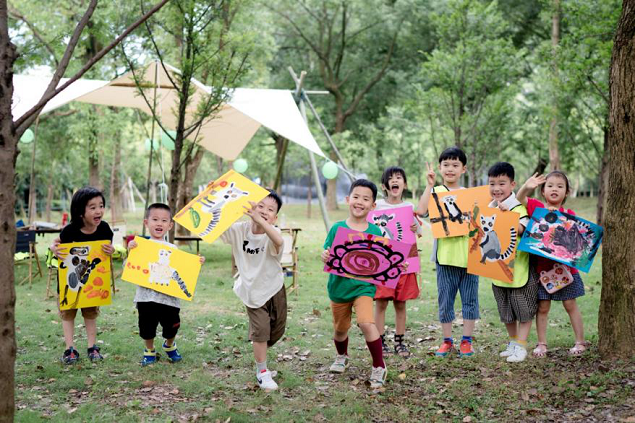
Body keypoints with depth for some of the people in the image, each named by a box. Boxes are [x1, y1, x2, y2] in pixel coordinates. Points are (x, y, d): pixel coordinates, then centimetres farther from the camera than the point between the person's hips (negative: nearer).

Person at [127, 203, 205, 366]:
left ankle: (170, 346, 45)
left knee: (171, 326, 13)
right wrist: (130, 251, -19)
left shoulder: (173, 249, 6)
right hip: (146, 296, -1)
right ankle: (149, 351, 37)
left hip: (169, 297, 1)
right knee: (147, 328, 10)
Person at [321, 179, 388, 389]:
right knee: (340, 328, 17)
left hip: (364, 285, -2)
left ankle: (379, 366, -6)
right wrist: (325, 257, -27)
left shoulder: (375, 232, -4)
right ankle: (342, 356, 50)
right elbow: (327, 255, -4)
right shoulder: (337, 228, -4)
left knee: (366, 323, -23)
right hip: (339, 285, 2)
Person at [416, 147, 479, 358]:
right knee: (445, 299, 6)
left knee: (469, 298, 6)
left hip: (469, 253, 2)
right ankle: (447, 341, 17)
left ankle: (466, 341, 15)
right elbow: (421, 211, -18)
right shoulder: (435, 192, 1)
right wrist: (429, 185, -16)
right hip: (445, 255, -2)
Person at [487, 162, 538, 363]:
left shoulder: (518, 207, -15)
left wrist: (507, 214, -37)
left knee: (523, 309, 3)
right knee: (506, 310, 18)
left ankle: (521, 346, 11)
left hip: (519, 268, -7)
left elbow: (520, 229, -30)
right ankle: (513, 341, 32)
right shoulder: (489, 208, 7)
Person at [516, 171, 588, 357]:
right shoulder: (537, 207, 0)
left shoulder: (569, 214, 0)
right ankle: (541, 344, 14)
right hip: (541, 268, 0)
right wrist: (527, 187, -33)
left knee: (570, 304, 8)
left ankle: (580, 342, 18)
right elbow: (519, 199, -15)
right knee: (542, 307, 5)